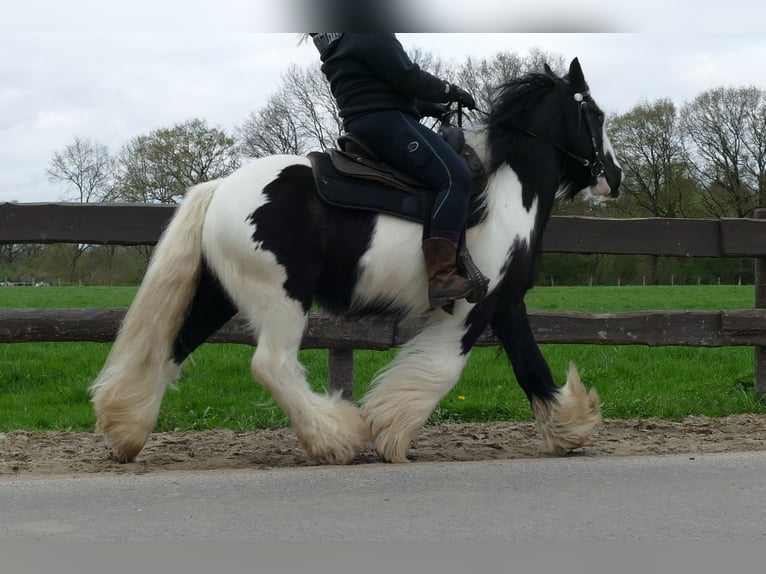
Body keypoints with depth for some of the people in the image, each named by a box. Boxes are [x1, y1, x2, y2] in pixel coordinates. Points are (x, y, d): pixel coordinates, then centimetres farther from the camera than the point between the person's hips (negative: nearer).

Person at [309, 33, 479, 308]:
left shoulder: (338, 49, 26)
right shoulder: (372, 35, -5)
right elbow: (407, 78, -12)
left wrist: (433, 108, 22)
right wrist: (452, 91, 1)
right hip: (387, 122, -11)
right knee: (456, 178, -21)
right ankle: (442, 277, -35)